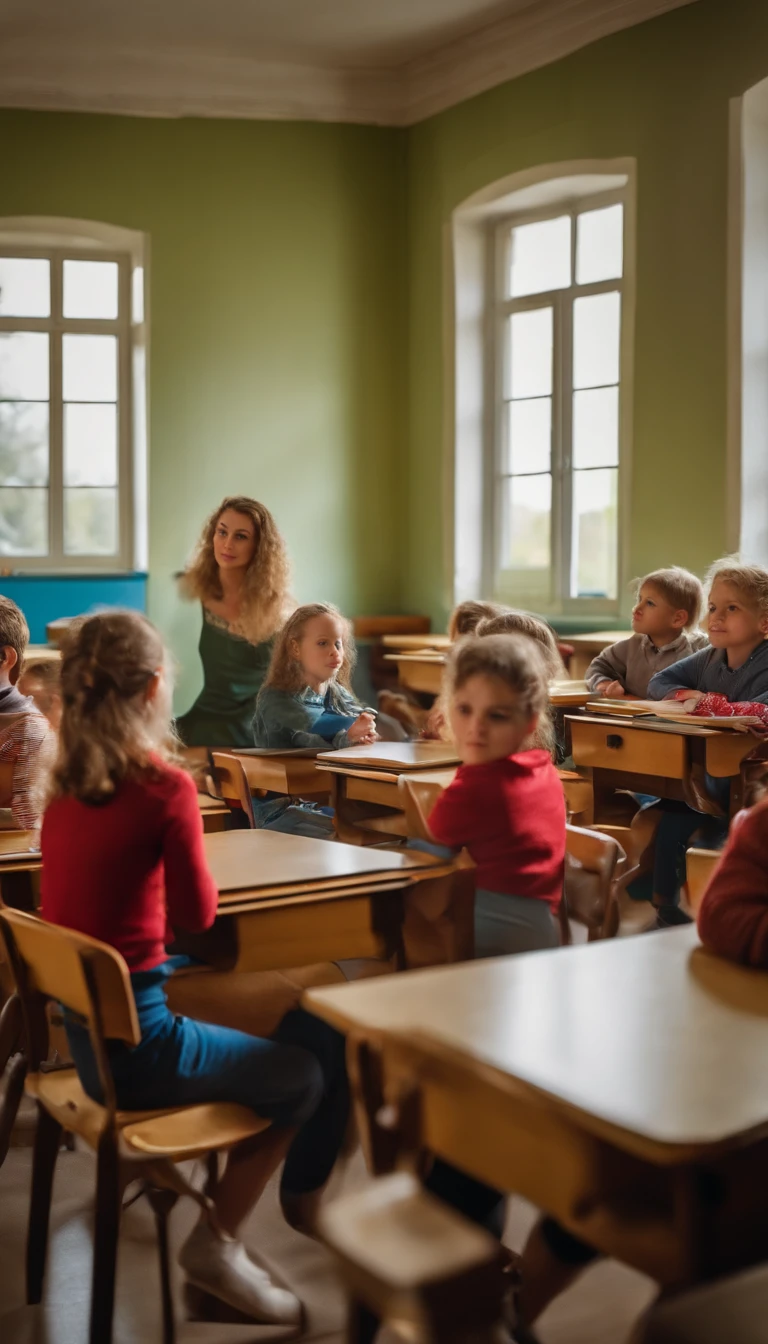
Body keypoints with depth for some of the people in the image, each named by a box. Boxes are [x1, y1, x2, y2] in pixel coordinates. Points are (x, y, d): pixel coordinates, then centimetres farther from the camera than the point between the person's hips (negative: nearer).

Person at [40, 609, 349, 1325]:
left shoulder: (65, 784, 0)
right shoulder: (164, 785, -20)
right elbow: (198, 912, -7)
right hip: (135, 1042, -7)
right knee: (306, 1075, 15)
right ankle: (216, 1243, 18)